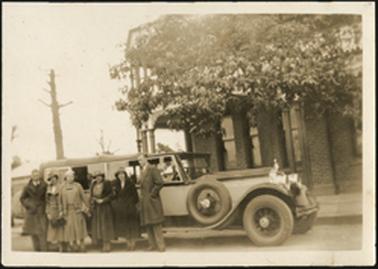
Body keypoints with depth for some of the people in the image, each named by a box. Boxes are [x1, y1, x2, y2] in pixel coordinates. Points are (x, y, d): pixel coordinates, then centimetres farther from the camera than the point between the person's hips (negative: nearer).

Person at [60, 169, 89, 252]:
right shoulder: (63, 187, 6)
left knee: (79, 228, 0)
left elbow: (83, 197, 3)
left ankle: (81, 246, 5)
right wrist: (61, 211, 5)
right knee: (69, 228, 1)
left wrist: (86, 207, 1)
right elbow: (61, 200, 7)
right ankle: (72, 245, 8)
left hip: (77, 210, -1)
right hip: (67, 210, 1)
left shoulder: (78, 185, 2)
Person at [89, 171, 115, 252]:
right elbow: (91, 196, 14)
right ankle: (102, 244, 9)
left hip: (105, 207, -5)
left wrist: (103, 200, -17)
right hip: (96, 208, 5)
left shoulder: (107, 183, -4)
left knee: (105, 225, -3)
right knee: (97, 225, 3)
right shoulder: (93, 185, 11)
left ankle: (107, 244, 2)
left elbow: (111, 194, -9)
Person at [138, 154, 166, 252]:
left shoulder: (153, 169, -9)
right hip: (144, 202, 8)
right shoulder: (142, 171, 16)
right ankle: (153, 245, 17)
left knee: (155, 224, -6)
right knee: (147, 224, 10)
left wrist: (152, 194, -15)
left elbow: (160, 182, -19)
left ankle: (160, 245, -2)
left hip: (152, 201, -8)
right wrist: (142, 196, 10)